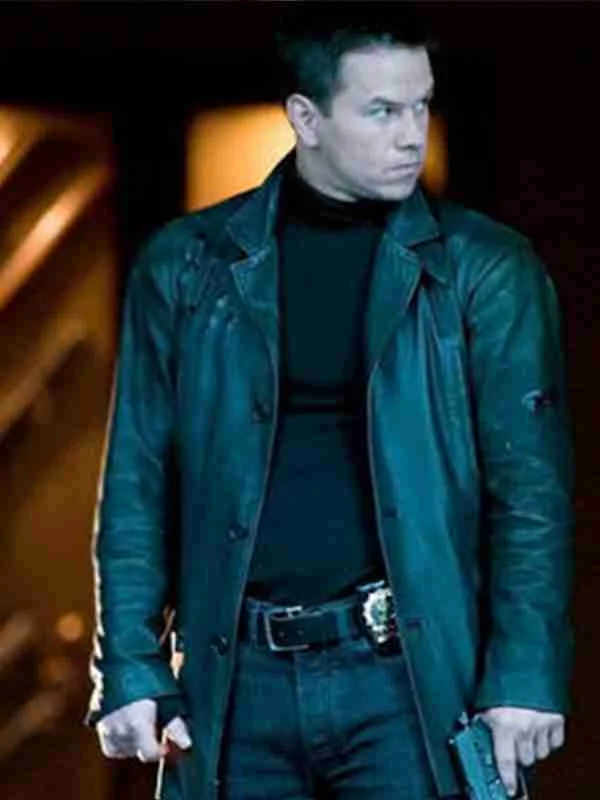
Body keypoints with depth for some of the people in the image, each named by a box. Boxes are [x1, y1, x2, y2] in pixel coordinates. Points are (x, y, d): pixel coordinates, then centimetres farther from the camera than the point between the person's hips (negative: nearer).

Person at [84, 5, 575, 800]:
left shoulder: (484, 270, 2)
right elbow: (137, 485, 8)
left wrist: (525, 676, -10)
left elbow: (531, 490, -2)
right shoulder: (186, 265, 7)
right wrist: (130, 670, 1)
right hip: (238, 681, 2)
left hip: (405, 677, -2)